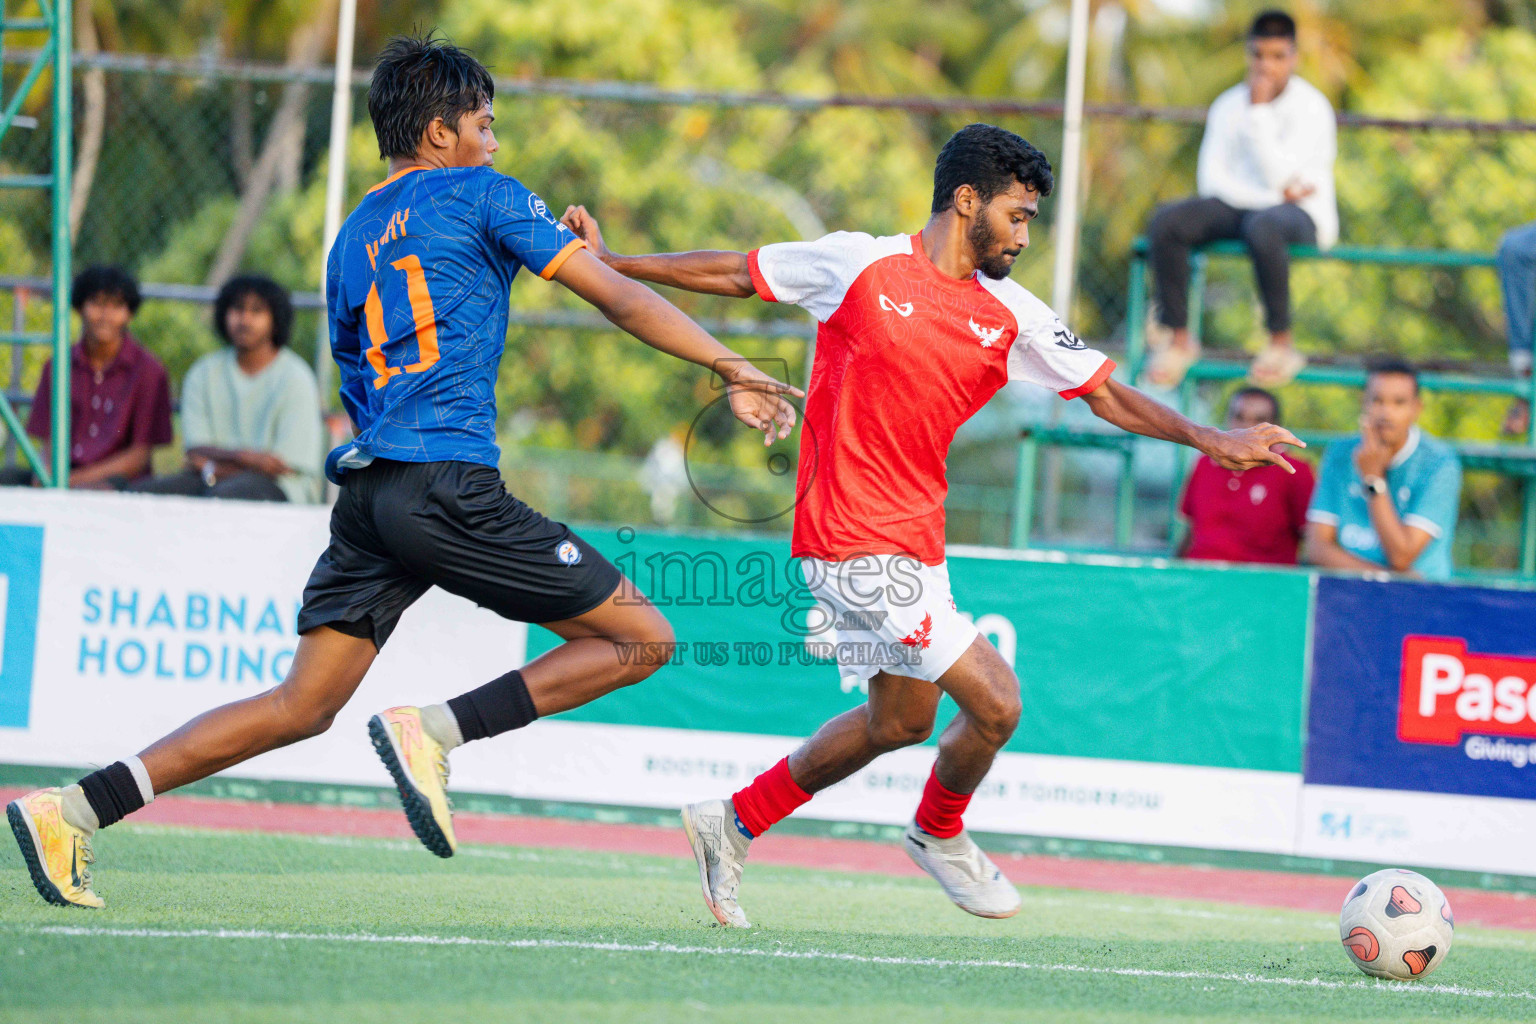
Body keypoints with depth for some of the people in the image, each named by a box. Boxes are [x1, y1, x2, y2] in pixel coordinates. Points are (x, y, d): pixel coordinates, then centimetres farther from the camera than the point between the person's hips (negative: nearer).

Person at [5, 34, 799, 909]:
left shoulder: (353, 236, 24)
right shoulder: (480, 195, 4)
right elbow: (616, 295, -2)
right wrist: (731, 369, -2)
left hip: (366, 488, 7)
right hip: (446, 483, -7)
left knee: (303, 706, 8)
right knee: (643, 638, -2)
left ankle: (76, 808, -3)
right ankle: (434, 730, -15)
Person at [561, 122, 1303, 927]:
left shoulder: (1010, 317, 4)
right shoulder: (859, 265, -9)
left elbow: (1108, 396, 6)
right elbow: (737, 275, 4)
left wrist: (1209, 441, -6)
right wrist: (608, 263, 6)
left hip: (912, 540, 8)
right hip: (857, 543, -8)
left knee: (901, 720, 20)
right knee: (994, 703, -10)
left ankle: (733, 824, 33)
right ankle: (940, 833, 19)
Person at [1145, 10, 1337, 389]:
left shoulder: (1310, 108, -8)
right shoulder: (1229, 105, 7)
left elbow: (1277, 176, -18)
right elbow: (1211, 178, -1)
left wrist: (1259, 112, -18)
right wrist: (1271, 196, -15)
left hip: (1302, 216, -5)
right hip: (1242, 206, 5)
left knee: (1262, 226, -42)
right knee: (1166, 222, -22)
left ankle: (1282, 344, -29)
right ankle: (1179, 339, -15)